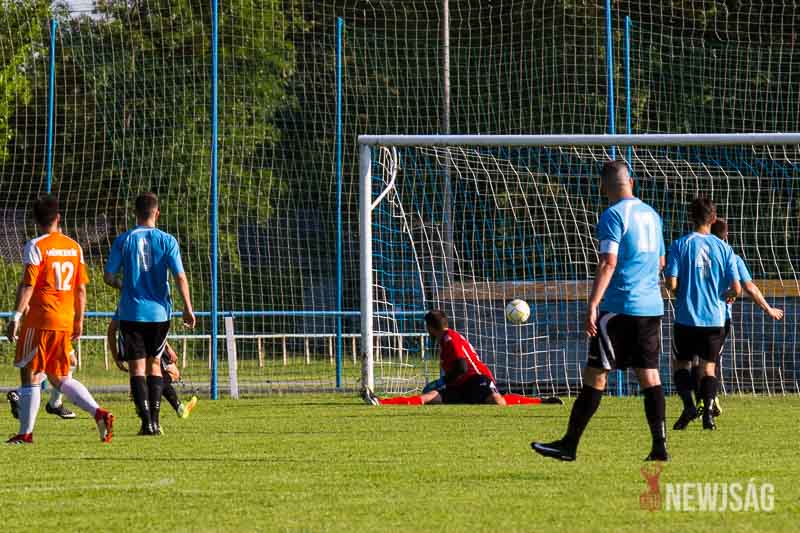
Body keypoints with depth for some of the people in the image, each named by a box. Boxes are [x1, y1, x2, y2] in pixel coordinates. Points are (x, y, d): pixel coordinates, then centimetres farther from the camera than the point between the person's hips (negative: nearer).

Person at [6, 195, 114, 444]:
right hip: (65, 321, 6)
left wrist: (16, 317, -13)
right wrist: (78, 321, 18)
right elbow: (81, 288, 11)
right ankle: (98, 413, -5)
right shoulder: (74, 247, 9)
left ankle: (25, 433, 4)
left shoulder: (35, 246, -8)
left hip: (39, 319, -6)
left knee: (30, 375, 3)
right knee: (61, 378, 13)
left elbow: (27, 285, -14)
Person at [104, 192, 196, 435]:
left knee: (137, 368, 1)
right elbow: (180, 277, -8)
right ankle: (155, 420, 11)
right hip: (159, 312, 1)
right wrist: (188, 308, 0)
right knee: (154, 364, 15)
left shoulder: (123, 241, -2)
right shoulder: (167, 241, -2)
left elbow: (108, 277, 0)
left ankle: (147, 421, -10)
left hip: (131, 313, -1)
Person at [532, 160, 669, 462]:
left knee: (595, 374, -3)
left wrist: (592, 305, -20)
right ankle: (659, 446, -2)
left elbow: (608, 263, -18)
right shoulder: (651, 214, 14)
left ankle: (569, 445, 0)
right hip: (652, 307, 7)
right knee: (649, 374, 6)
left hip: (620, 308, -7)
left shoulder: (613, 216, -9)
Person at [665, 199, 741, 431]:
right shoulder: (723, 248, 0)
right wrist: (727, 296, 20)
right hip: (715, 317, 1)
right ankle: (708, 412, -2)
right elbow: (737, 288, -3)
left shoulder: (681, 245, -6)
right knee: (709, 366, 12)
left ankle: (689, 405, -9)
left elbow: (671, 284, -12)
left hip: (686, 317, -1)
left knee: (682, 362, 12)